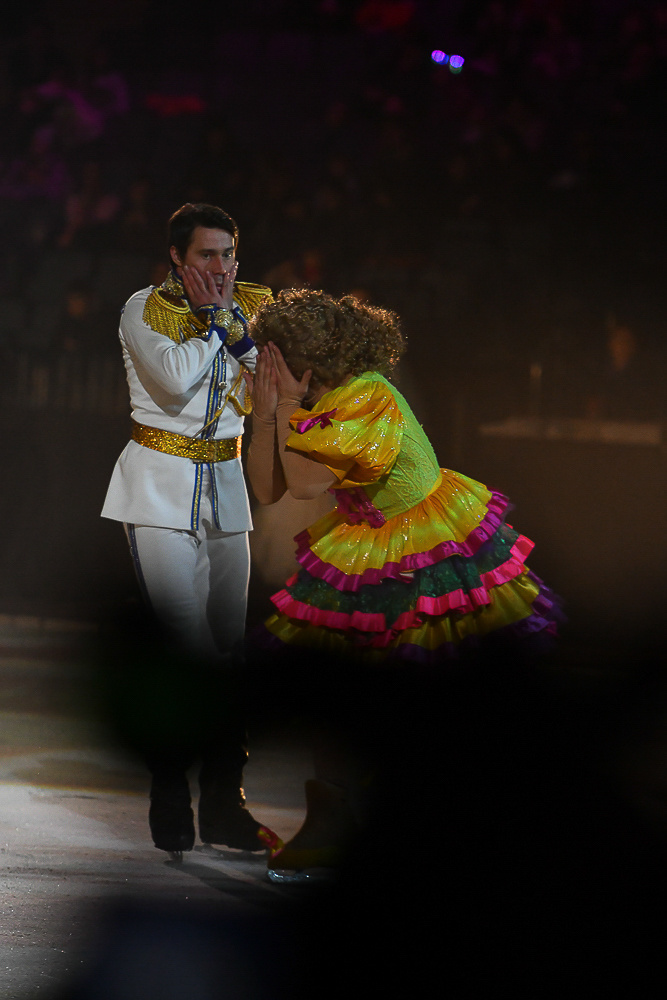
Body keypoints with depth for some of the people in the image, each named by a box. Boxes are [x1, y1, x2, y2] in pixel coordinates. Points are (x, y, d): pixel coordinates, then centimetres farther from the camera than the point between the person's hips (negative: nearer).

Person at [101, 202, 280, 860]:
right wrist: (213, 319, -8)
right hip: (161, 487, -5)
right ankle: (170, 811, -6)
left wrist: (230, 317, -8)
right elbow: (176, 378, -20)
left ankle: (223, 807, 10)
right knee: (182, 646, -12)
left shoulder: (252, 305, 11)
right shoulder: (145, 309, -4)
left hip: (225, 486, 5)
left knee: (229, 645, 3)